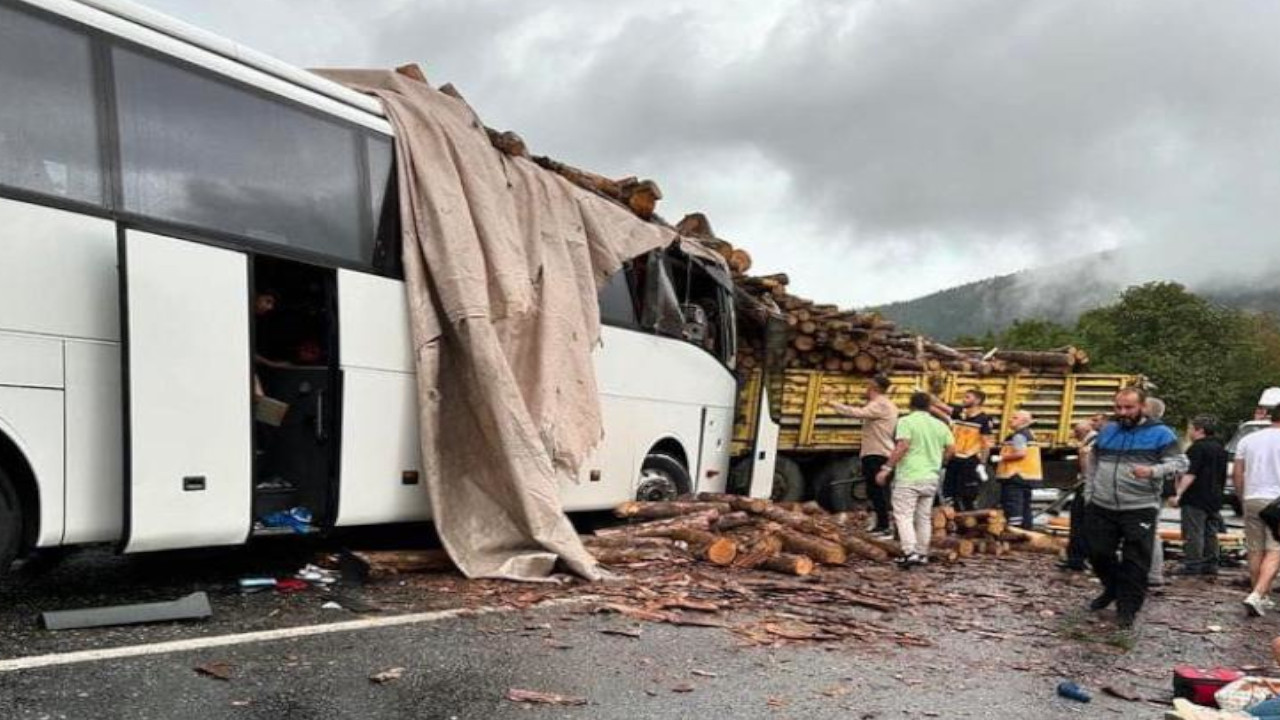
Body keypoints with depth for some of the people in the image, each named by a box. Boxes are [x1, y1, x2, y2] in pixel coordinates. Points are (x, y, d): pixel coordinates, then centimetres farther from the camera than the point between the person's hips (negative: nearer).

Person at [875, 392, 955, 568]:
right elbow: (951, 449, 9)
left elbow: (902, 446, -19)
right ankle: (922, 554, 18)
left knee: (904, 516, -3)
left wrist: (887, 468, -15)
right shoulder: (940, 425, 10)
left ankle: (910, 552, -14)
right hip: (931, 478, 6)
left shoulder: (906, 422, -8)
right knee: (924, 517, 14)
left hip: (909, 478, -6)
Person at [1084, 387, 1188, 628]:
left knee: (1135, 562, -1)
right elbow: (1093, 465, 20)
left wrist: (1153, 471, -26)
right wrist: (1089, 494, 14)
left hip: (1139, 510, -4)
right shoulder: (1106, 431, 11)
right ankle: (1113, 589, 36)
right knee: (1098, 553, 12)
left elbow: (1180, 463, -9)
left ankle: (1128, 607, 11)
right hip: (1101, 508, 5)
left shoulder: (1160, 433, -3)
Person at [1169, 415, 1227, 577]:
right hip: (1215, 499, 9)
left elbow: (1190, 474, -23)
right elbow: (1223, 476, 22)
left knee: (1193, 533, -5)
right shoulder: (1220, 448, 15)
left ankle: (1192, 565, -5)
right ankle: (1211, 565, 17)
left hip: (1196, 499, -9)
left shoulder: (1198, 447, -14)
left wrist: (1178, 493, -26)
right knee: (1210, 533, 13)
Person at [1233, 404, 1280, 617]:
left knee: (1255, 550, 12)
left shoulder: (1247, 440, 9)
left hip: (1252, 500, 5)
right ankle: (1257, 595, -19)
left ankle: (1262, 597, 20)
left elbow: (1236, 474, 9)